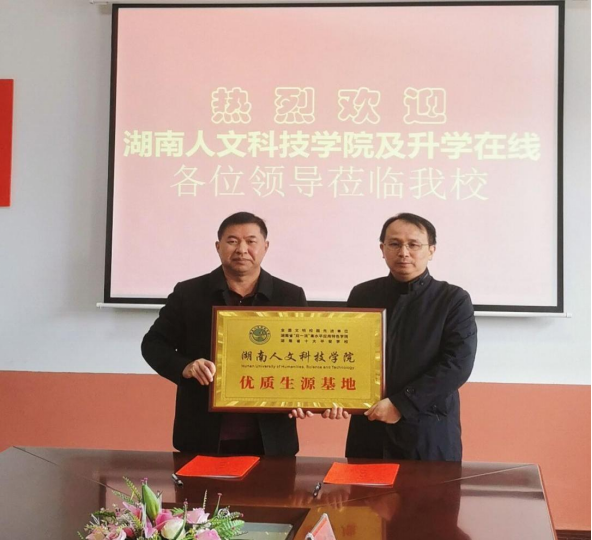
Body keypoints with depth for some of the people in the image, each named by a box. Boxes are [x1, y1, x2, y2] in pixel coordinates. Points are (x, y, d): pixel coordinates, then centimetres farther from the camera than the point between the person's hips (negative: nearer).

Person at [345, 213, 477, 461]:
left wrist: (401, 404, -16)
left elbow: (457, 364, -12)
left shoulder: (454, 300, -2)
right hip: (370, 430, 3)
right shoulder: (362, 295, 8)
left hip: (429, 433, -3)